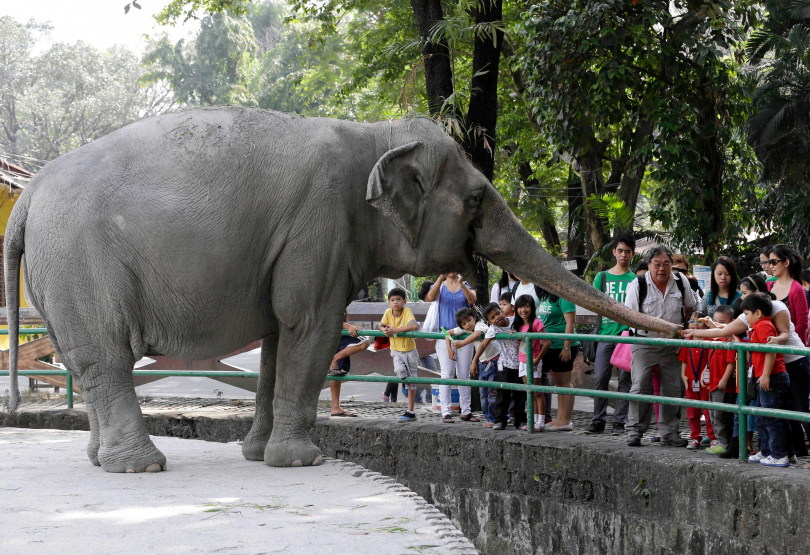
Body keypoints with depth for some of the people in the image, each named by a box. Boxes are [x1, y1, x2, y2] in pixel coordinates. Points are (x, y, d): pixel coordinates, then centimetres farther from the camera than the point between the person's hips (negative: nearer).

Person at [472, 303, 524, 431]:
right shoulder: (493, 329, -8)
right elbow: (483, 345, -12)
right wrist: (474, 361, -17)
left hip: (520, 363, 1)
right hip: (505, 365, -1)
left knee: (520, 394, 6)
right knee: (503, 393, -6)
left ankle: (520, 420, 14)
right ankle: (500, 420, -2)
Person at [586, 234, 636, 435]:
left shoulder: (635, 279, 7)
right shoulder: (602, 277, 12)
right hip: (606, 333, 1)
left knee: (625, 379, -1)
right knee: (600, 378, -2)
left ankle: (620, 422, 3)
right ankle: (598, 421, 6)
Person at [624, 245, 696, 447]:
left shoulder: (681, 283, 0)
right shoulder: (637, 286, -10)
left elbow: (689, 308, 17)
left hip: (672, 344, 3)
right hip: (645, 343, -3)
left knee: (672, 388, 4)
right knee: (641, 386, -11)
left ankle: (669, 432, 12)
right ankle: (634, 431, -3)